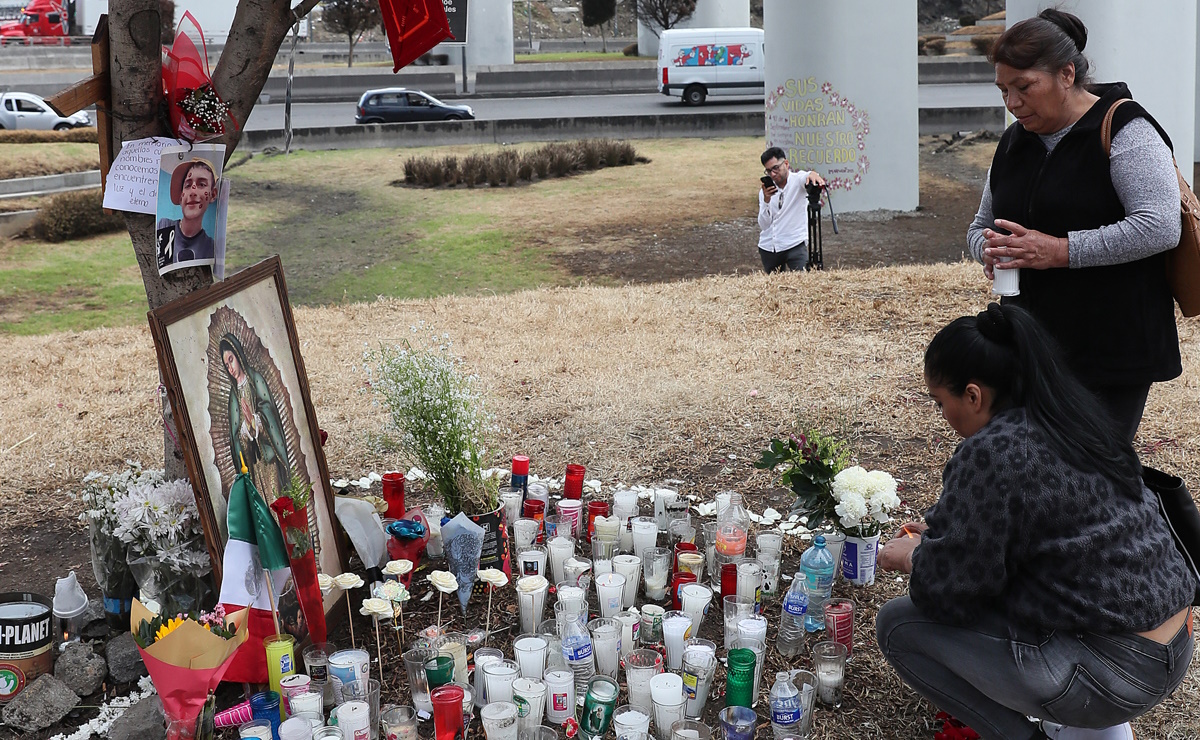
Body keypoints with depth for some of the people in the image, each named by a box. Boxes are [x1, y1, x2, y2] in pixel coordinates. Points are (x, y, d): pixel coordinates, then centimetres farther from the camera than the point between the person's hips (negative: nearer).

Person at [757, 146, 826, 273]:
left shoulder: (797, 179, 0)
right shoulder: (765, 190, 9)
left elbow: (805, 177, -27)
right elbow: (764, 225, 0)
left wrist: (812, 174, -51)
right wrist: (766, 200, -16)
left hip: (795, 244, -4)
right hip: (768, 247, 4)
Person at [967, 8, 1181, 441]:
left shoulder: (1122, 129, -8)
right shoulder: (1015, 142, 14)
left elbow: (1159, 227, -18)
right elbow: (980, 227, 22)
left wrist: (1060, 251, -20)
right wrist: (990, 249, -2)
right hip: (1029, 350, 7)